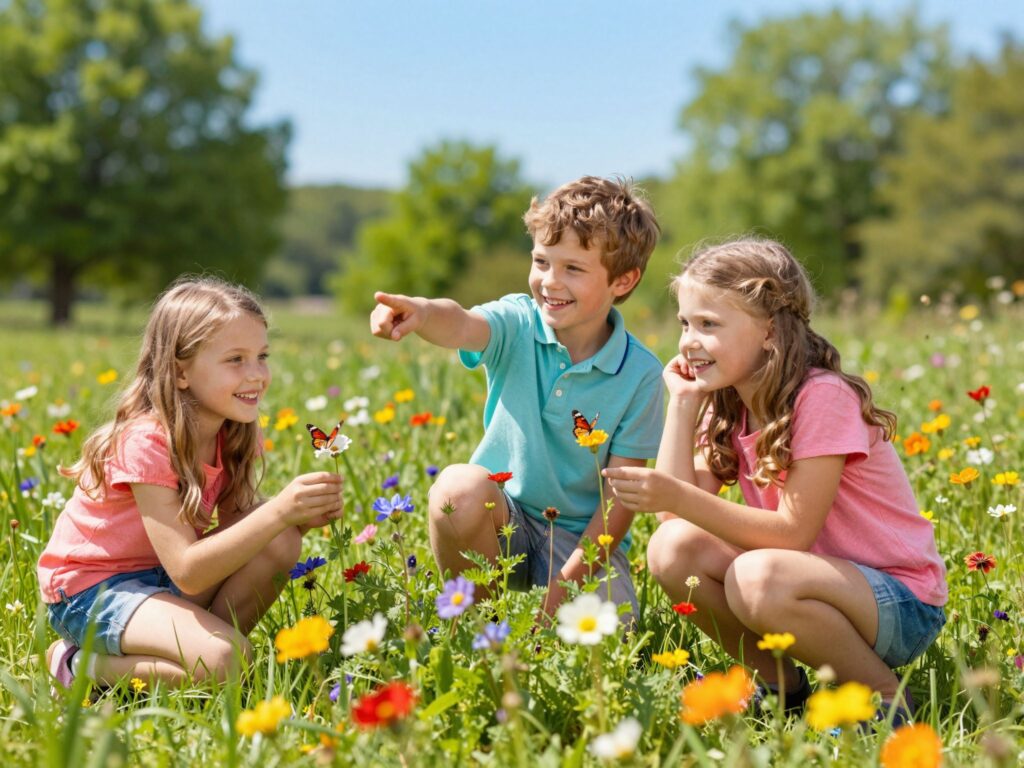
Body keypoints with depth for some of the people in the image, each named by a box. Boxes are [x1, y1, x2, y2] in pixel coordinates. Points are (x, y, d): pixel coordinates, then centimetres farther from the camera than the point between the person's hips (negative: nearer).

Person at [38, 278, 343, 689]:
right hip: (90, 589, -7)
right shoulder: (148, 442, -27)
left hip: (159, 577, 7)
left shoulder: (233, 435, -3)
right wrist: (277, 512, -38)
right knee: (227, 659, -28)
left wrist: (301, 516, -25)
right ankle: (81, 664, -6)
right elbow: (187, 573, -31)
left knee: (281, 543, -15)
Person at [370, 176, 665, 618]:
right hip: (503, 516, 1)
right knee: (459, 486, -32)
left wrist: (567, 581, -17)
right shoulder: (518, 325, -9)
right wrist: (423, 313, -58)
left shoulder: (640, 375, -10)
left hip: (580, 536, -1)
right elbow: (461, 327, -33)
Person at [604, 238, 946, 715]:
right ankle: (782, 686, 4)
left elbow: (794, 532, -24)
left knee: (756, 577, -35)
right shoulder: (728, 407, 3)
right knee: (672, 548, -14)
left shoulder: (822, 396, -19)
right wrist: (681, 402, -9)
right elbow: (677, 513, -8)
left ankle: (885, 696, -9)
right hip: (824, 580, 7)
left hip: (901, 604, -7)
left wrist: (677, 498, -32)